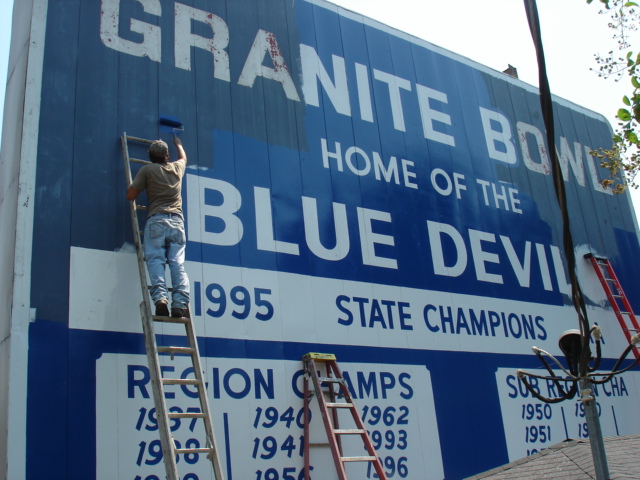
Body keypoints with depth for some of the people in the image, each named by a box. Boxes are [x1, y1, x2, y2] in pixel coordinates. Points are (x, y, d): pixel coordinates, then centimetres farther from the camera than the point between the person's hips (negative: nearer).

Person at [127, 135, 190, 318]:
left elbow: (130, 195, 7)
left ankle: (160, 297, -28)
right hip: (177, 221, 3)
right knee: (178, 263, -5)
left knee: (155, 260, -8)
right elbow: (183, 158, 45)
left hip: (156, 220, -2)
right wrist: (178, 144, 63)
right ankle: (180, 302, -18)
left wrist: (140, 186, 26)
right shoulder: (177, 168, 19)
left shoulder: (147, 170, 8)